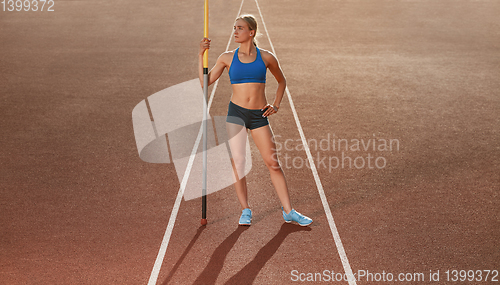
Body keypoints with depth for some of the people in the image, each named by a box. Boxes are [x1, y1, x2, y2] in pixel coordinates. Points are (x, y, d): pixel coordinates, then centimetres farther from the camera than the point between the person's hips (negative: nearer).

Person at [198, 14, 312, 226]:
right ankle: (245, 211, 11)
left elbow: (282, 81, 18)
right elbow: (205, 82, 3)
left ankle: (288, 211, 9)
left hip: (259, 115, 0)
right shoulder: (227, 57, 5)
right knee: (238, 163, -2)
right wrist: (201, 55, -4)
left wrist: (276, 105, 8)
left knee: (273, 163, 0)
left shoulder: (266, 57, 3)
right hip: (236, 113, 0)